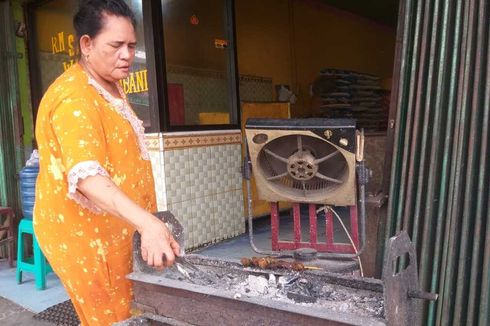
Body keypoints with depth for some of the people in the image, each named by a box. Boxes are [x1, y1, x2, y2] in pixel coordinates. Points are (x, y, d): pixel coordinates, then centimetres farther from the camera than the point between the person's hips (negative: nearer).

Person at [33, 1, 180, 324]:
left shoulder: (110, 87, 12)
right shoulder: (74, 98, -22)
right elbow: (87, 175, -36)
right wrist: (148, 223, -48)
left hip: (112, 229, 10)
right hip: (84, 233, -9)